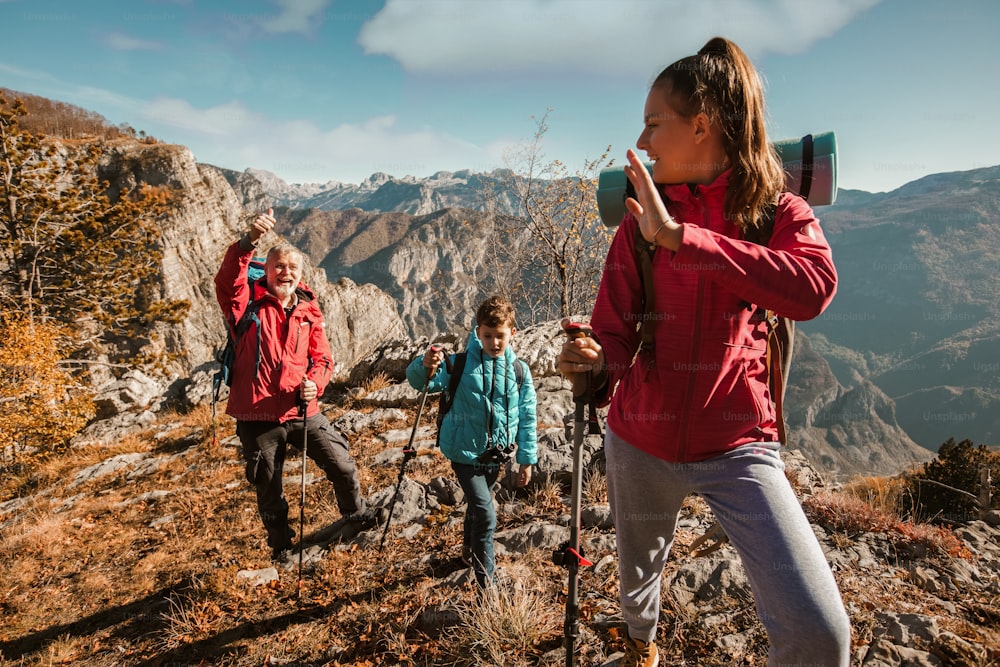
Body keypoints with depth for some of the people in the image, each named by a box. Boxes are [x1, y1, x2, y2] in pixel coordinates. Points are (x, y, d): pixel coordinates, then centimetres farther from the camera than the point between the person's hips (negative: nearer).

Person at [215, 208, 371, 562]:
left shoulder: (309, 311, 4)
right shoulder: (249, 304, -6)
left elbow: (322, 357, 7)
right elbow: (227, 279, -27)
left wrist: (313, 384, -14)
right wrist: (249, 240, -44)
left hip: (303, 411, 2)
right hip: (257, 416, -2)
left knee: (342, 465, 9)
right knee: (268, 488, 15)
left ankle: (356, 512, 41)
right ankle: (280, 542, 42)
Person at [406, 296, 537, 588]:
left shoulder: (519, 371, -4)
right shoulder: (461, 364, -13)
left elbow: (527, 418, 1)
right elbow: (420, 381, -20)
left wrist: (527, 459, 4)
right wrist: (425, 366, -43)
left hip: (496, 455, 4)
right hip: (465, 452, -4)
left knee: (477, 505, 25)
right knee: (485, 513, -10)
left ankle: (470, 550, 51)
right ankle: (486, 579, 6)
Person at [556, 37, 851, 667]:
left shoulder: (779, 211, -5)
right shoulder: (640, 220, -1)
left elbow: (814, 288, -28)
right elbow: (615, 330, -6)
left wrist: (679, 236, -31)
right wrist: (594, 367, -29)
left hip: (737, 445, -2)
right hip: (641, 442, 2)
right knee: (639, 575, 23)